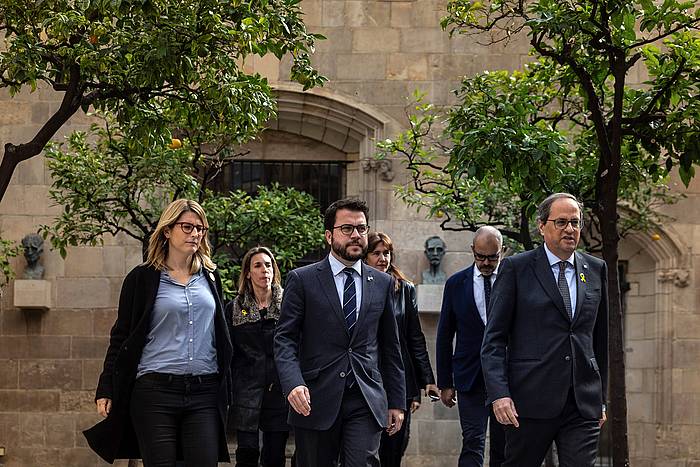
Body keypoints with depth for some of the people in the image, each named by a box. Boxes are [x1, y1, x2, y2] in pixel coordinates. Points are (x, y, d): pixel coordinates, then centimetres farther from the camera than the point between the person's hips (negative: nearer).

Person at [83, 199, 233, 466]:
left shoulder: (210, 277, 15)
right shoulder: (142, 278, 4)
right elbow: (120, 337, 5)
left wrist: (226, 391, 17)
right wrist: (106, 390, -1)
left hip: (204, 393, 3)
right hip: (154, 391, -3)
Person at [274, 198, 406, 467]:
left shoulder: (382, 283, 12)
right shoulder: (302, 280, 3)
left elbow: (390, 346, 16)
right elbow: (285, 339, -2)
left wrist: (396, 401, 12)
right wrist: (293, 383, -19)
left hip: (366, 403, 2)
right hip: (316, 401, -1)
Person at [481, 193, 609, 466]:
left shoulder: (596, 270, 12)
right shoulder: (516, 268, 0)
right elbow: (494, 339, -3)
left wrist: (601, 397, 17)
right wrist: (499, 393, -13)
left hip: (584, 404, 3)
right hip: (531, 400, -3)